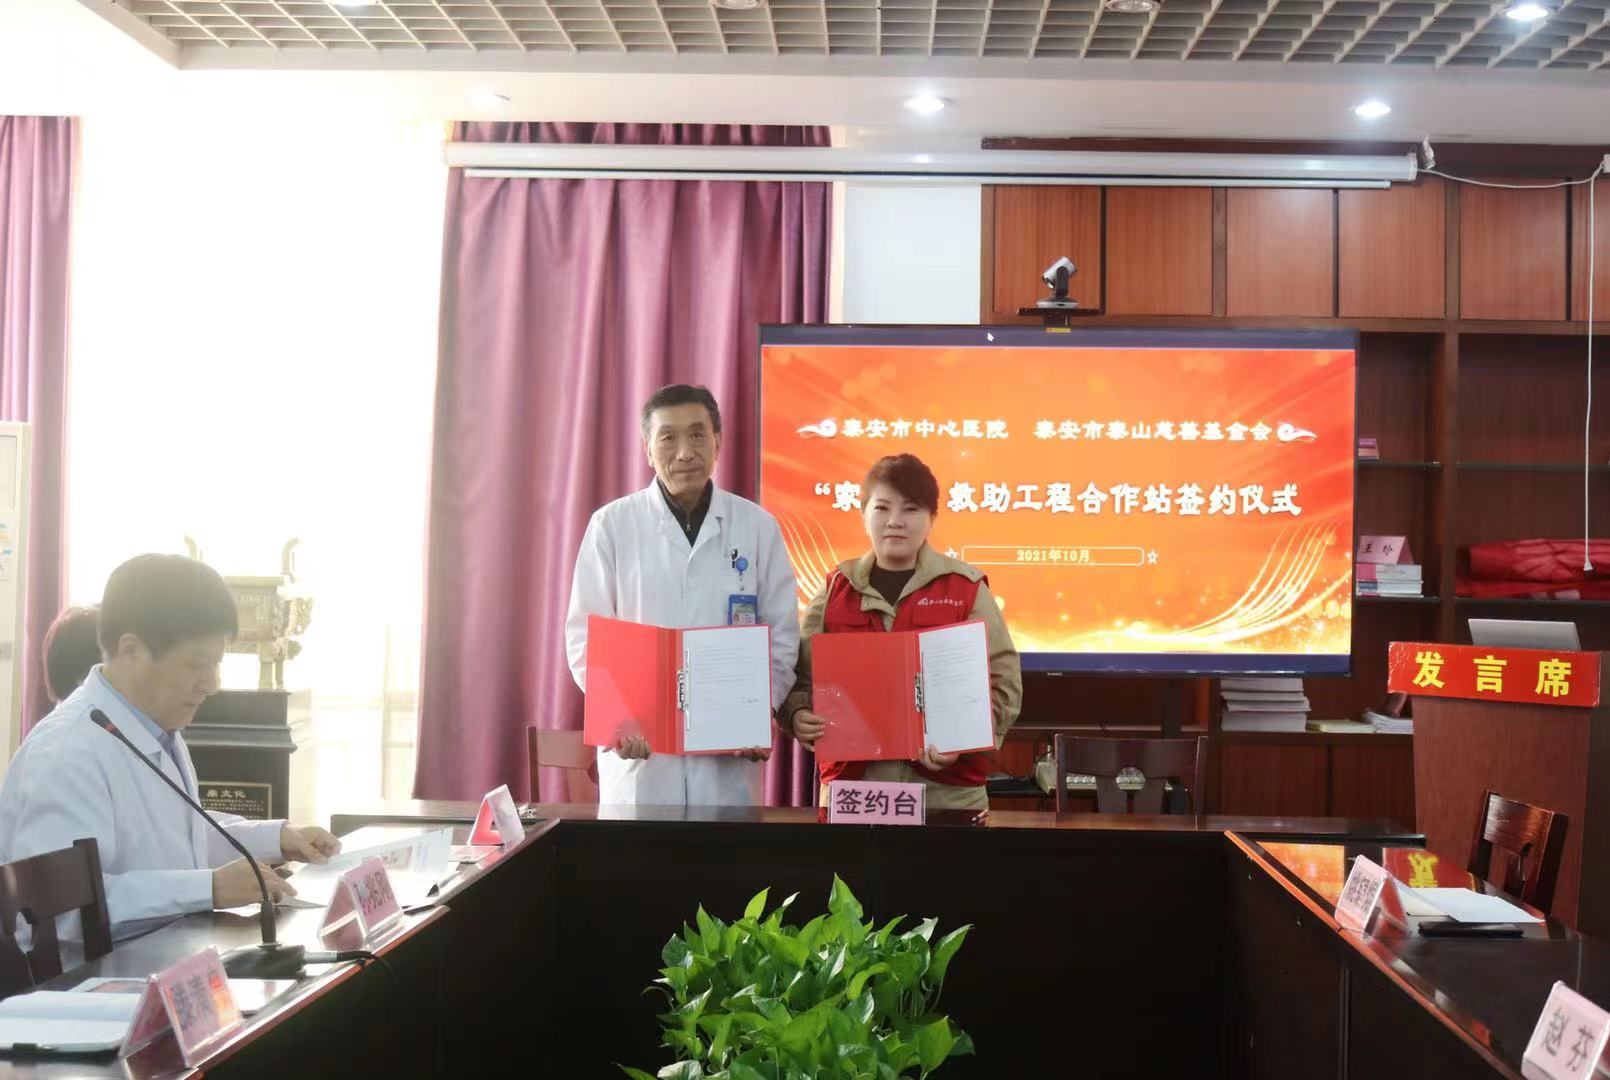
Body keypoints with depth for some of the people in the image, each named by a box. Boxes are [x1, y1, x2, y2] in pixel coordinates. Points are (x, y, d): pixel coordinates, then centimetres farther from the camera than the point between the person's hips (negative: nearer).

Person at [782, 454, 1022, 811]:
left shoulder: (966, 588, 3)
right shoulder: (836, 589, 9)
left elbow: (1002, 681, 0)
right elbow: (802, 676, 11)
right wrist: (798, 715, -9)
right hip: (850, 782, 2)